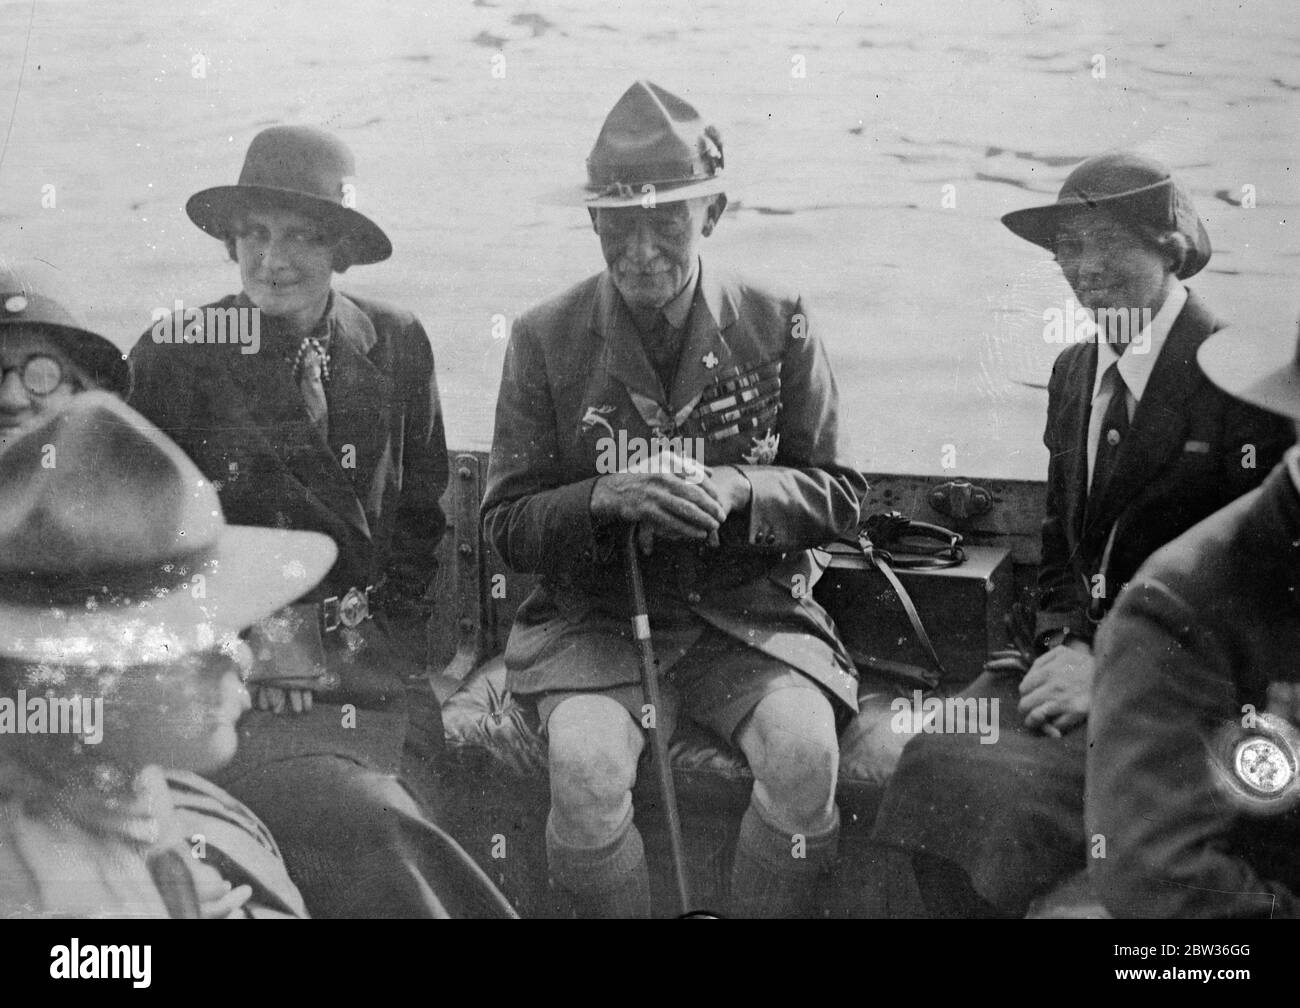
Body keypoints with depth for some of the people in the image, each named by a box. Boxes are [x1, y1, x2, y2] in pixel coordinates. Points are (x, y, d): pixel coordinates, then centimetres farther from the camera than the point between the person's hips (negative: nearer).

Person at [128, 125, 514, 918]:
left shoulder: (395, 344, 8)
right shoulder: (176, 352, 0)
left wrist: (383, 637, 4)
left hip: (366, 653, 3)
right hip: (227, 661, -2)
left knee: (385, 818, -23)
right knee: (359, 825, -28)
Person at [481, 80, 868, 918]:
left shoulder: (776, 324, 1)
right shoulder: (546, 338, -1)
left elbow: (840, 494, 4)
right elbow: (507, 524, 1)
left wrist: (740, 490, -16)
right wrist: (608, 498, -19)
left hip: (750, 612, 1)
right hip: (596, 620, 0)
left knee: (805, 750, -28)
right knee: (584, 765, -30)